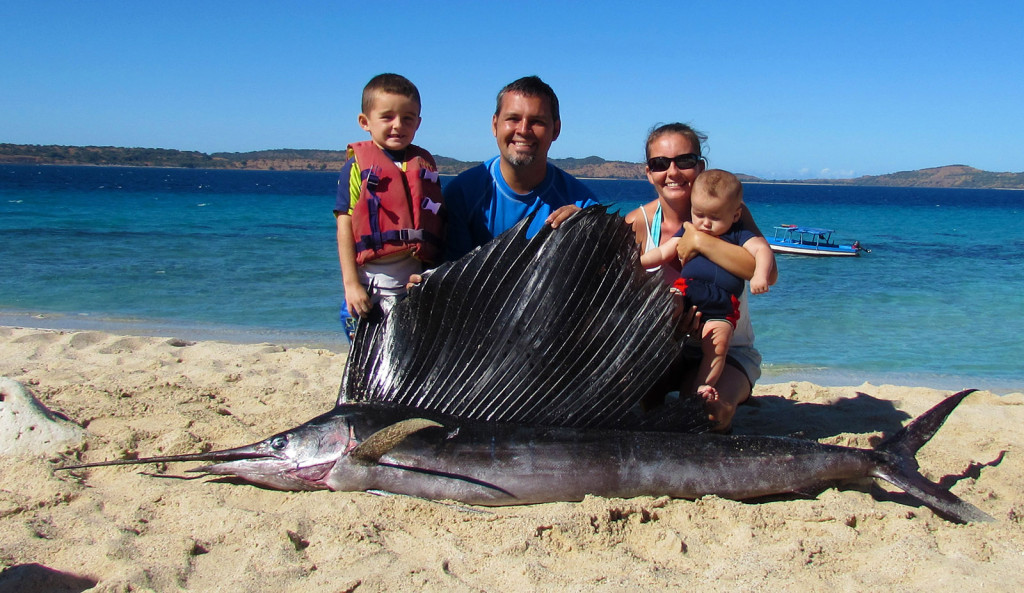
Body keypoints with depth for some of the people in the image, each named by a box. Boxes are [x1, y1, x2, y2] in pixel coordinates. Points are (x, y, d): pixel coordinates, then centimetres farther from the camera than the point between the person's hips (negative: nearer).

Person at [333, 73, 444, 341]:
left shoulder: (425, 164, 10)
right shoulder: (358, 165, -2)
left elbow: (439, 223, 15)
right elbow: (345, 228, -6)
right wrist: (351, 283, -12)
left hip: (419, 281, 4)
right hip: (371, 285, -4)